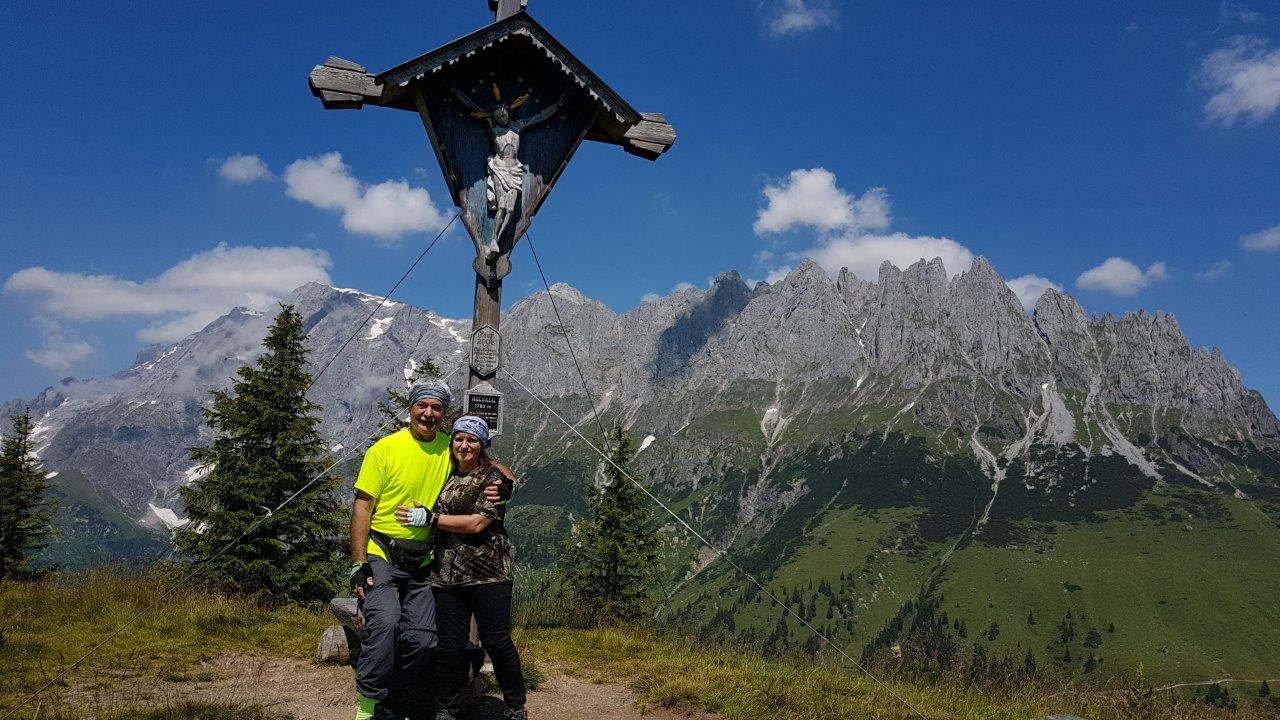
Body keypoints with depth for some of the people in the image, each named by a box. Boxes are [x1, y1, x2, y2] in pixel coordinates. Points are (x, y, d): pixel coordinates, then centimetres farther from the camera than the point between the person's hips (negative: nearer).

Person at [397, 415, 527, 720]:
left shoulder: (493, 477, -2)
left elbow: (477, 523, -14)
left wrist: (429, 518, -12)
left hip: (488, 573, -4)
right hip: (446, 575, 4)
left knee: (497, 642, 0)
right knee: (450, 646, 6)